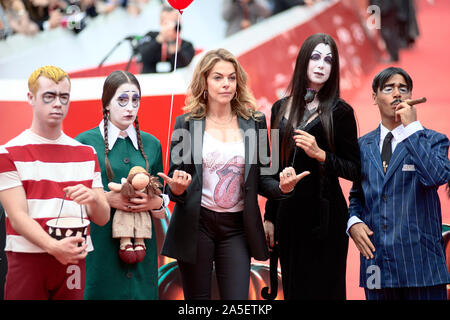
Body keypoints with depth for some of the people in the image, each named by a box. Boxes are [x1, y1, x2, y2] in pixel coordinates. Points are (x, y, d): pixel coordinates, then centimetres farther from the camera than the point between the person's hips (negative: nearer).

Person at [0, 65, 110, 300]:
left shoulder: (87, 153, 14)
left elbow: (102, 218, 10)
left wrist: (93, 199, -13)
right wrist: (53, 246, -25)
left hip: (74, 261, 4)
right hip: (27, 260, -3)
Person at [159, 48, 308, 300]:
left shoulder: (254, 122, 6)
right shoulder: (186, 123, 2)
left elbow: (261, 178, 9)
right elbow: (173, 181, 3)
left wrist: (282, 187, -13)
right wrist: (176, 189, -21)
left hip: (236, 228, 1)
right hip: (196, 225, -1)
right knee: (198, 298, 5)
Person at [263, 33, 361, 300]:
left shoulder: (339, 111, -4)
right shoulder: (281, 108, 9)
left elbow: (354, 170, -5)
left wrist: (320, 154, -21)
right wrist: (269, 217, 12)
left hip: (324, 215, -4)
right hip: (287, 212, 5)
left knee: (323, 288, -1)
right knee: (292, 288, 10)